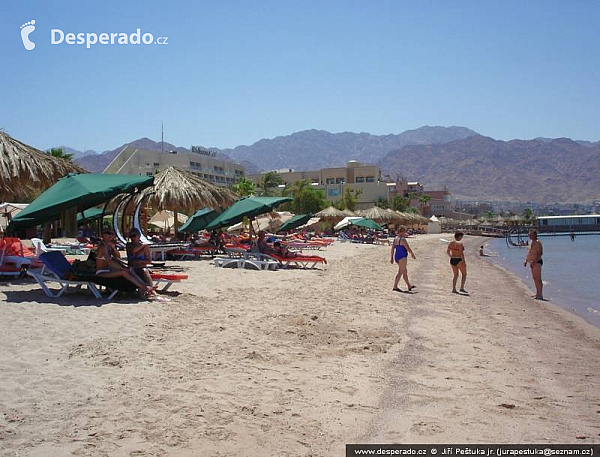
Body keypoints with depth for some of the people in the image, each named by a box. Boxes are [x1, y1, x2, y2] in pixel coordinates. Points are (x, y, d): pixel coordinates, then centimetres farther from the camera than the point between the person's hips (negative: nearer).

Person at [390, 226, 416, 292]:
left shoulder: (395, 239, 11)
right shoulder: (402, 239, -15)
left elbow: (392, 248, 10)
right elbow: (408, 248, -14)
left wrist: (391, 257, 11)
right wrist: (413, 254, -1)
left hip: (396, 256, 10)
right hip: (402, 257, -10)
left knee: (405, 271, 17)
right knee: (400, 272, -5)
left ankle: (409, 286, 24)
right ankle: (395, 287, -7)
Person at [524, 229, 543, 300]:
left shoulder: (537, 242, -14)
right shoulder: (532, 242, 17)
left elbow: (540, 253, -20)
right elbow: (529, 252, 24)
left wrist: (534, 261, -26)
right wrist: (526, 260, 15)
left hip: (537, 262, -10)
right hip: (533, 263, 10)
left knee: (538, 279, -10)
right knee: (535, 278, 14)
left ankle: (540, 295, -10)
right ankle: (537, 293, 21)